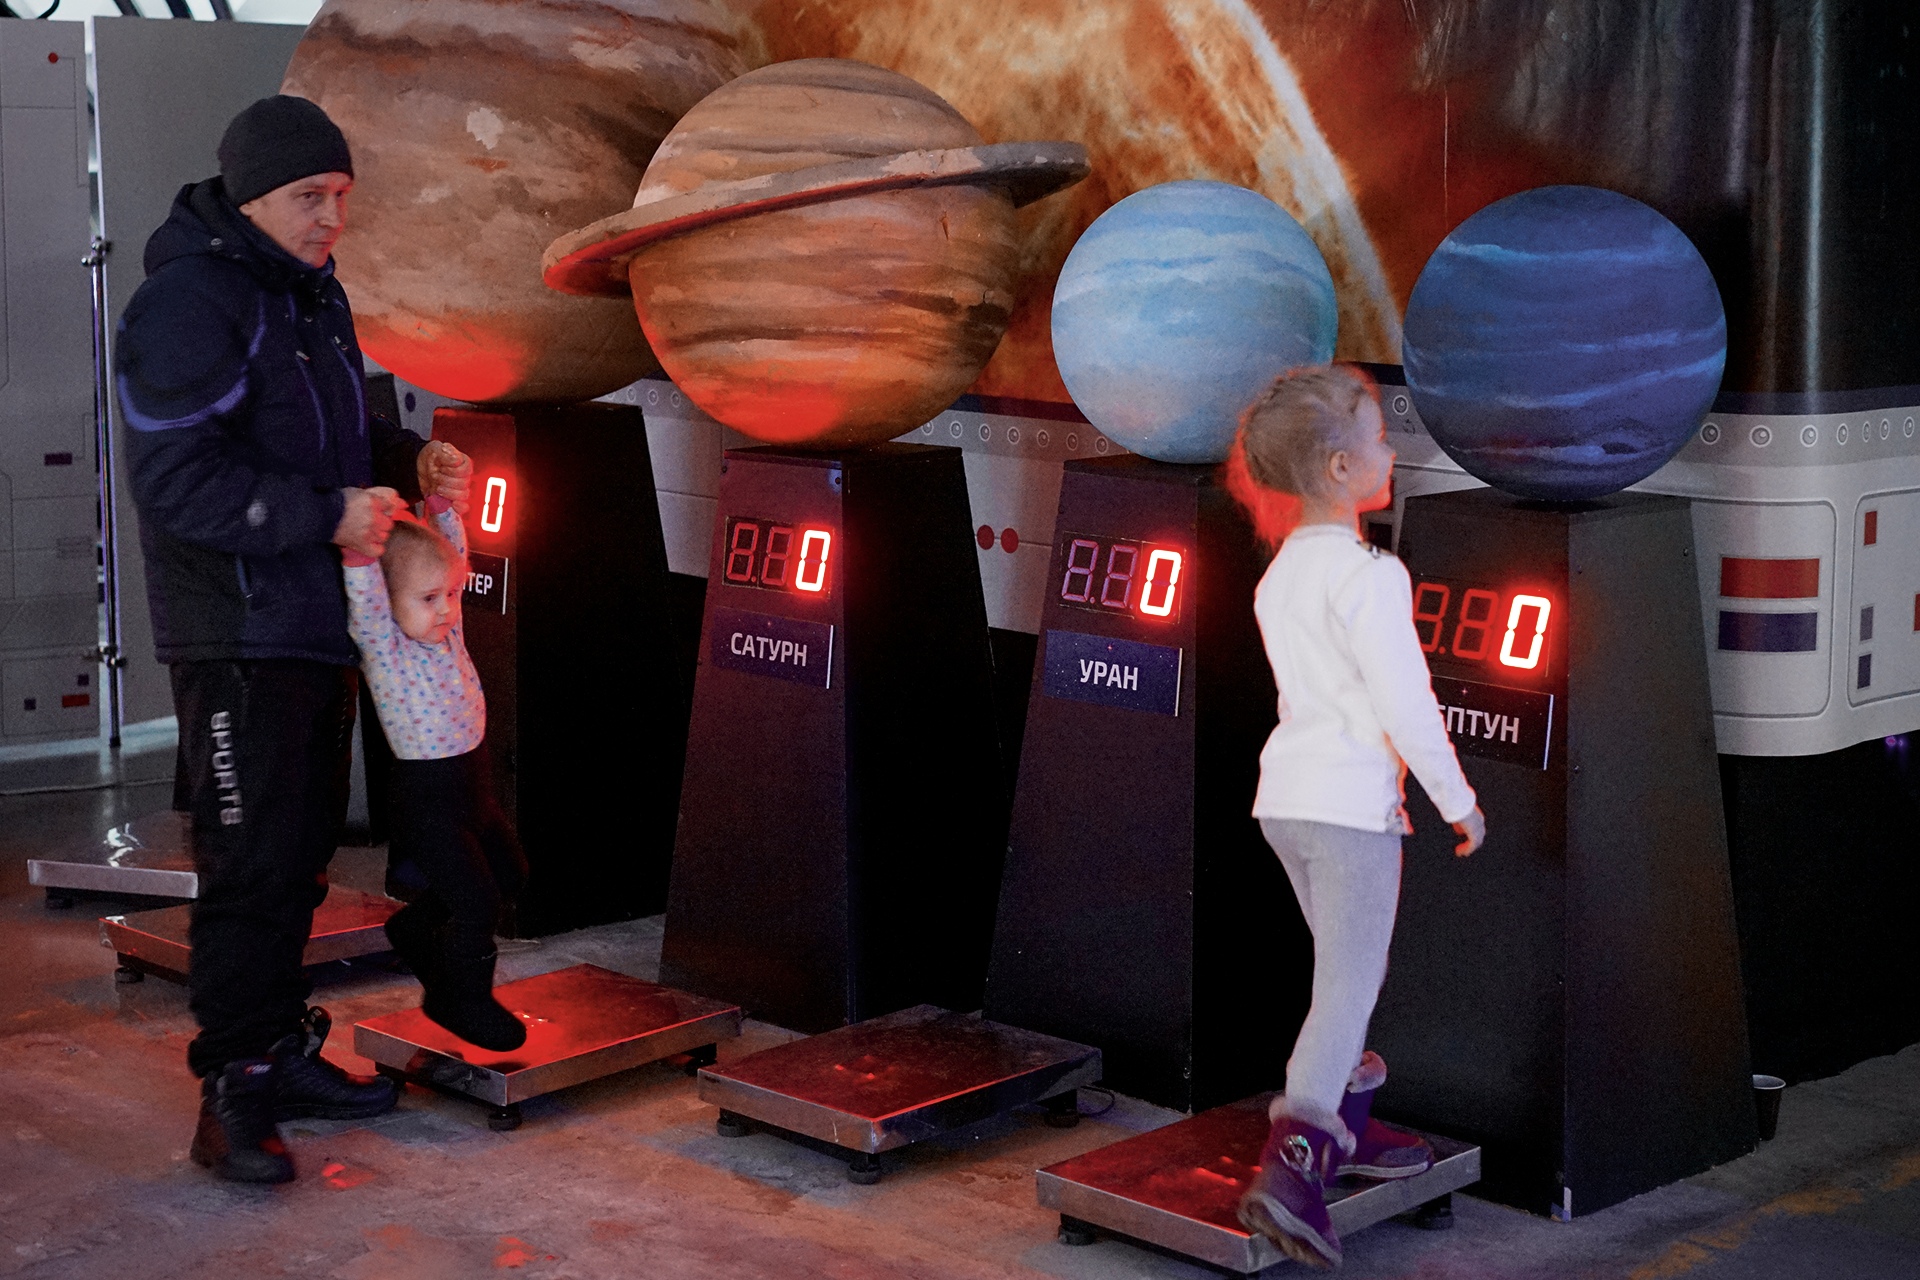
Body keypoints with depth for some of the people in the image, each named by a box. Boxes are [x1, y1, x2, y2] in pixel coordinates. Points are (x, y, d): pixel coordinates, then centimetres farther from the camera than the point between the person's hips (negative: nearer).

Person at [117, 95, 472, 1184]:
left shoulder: (311, 289, 15)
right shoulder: (187, 304, -15)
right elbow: (180, 480, -22)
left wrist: (410, 463, 7)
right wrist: (328, 516, -24)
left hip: (320, 624, 9)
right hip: (241, 634, -9)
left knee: (303, 853, 16)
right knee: (252, 865, -7)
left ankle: (284, 1052, 28)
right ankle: (233, 1095, 1)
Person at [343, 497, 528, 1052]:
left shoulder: (445, 625, 2)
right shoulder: (380, 641, -16)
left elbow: (452, 551, 4)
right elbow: (363, 594, -34)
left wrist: (442, 497, -5)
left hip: (472, 777, 8)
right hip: (427, 797, -8)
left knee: (508, 872, 23)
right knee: (476, 901, -8)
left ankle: (414, 927, 42)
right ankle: (463, 1000, 14)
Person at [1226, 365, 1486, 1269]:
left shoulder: (1279, 572, 12)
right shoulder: (1368, 573, -16)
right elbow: (1406, 704, -19)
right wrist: (1458, 802, -8)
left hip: (1284, 795, 9)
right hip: (1353, 802, -9)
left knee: (1344, 974, 23)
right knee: (1349, 986, -7)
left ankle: (1346, 1129, 33)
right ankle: (1289, 1166, -16)